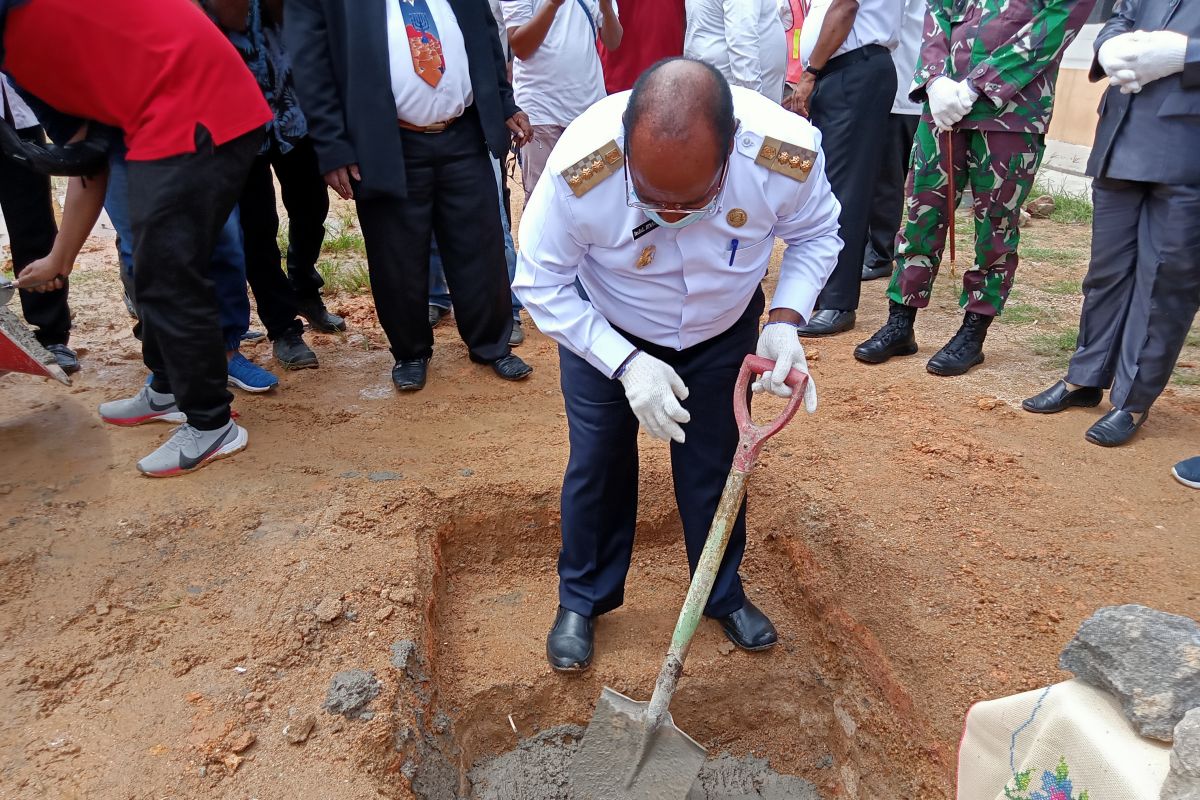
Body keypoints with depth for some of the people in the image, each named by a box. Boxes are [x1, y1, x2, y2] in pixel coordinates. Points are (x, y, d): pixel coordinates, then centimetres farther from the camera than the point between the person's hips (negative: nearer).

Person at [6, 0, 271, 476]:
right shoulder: (28, 54, 24)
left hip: (195, 115, -10)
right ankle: (168, 390, 35)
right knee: (157, 270, 19)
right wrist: (60, 260, 30)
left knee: (169, 279, -4)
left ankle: (211, 426, 8)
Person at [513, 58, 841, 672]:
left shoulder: (790, 153, -32)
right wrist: (626, 364, -30)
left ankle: (724, 594, 36)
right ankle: (582, 599, 31)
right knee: (598, 462, 6)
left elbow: (817, 233, -9)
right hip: (601, 331, -1)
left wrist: (784, 322, -25)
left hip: (723, 330, 2)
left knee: (715, 464, 11)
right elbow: (540, 282, -22)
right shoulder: (580, 170, -37)